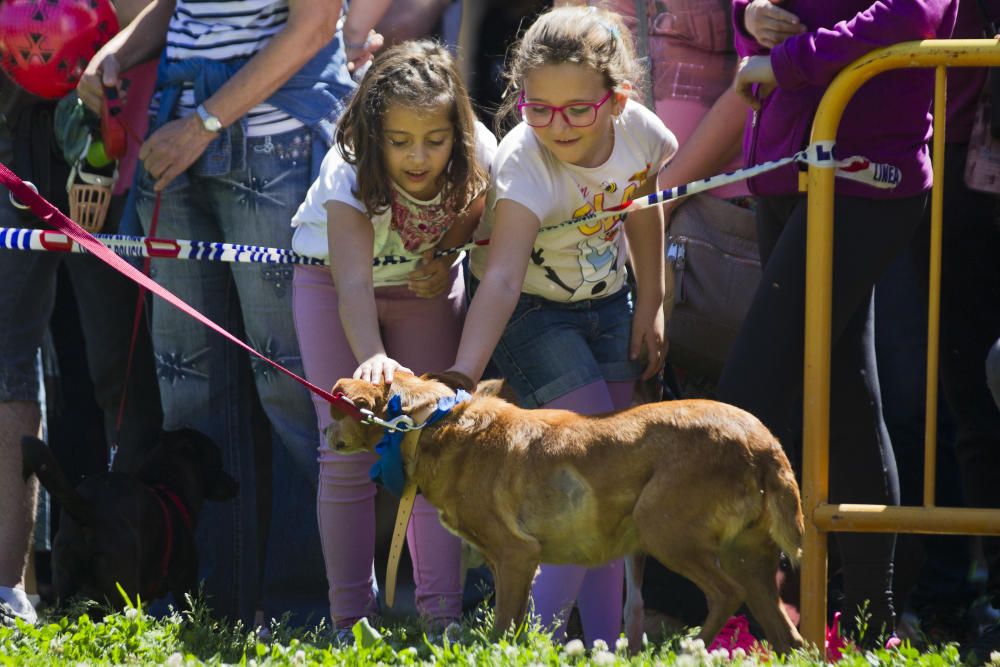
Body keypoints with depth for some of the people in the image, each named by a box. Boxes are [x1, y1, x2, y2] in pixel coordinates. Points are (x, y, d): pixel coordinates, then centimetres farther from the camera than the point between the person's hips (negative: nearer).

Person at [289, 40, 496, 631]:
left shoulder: (480, 159, -26)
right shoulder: (350, 175, -36)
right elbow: (354, 284, -47)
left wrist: (444, 260, -21)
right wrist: (372, 357, -64)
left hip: (424, 283, 2)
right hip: (331, 279, -2)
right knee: (350, 449, -10)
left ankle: (442, 610, -6)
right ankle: (352, 616, -4)